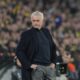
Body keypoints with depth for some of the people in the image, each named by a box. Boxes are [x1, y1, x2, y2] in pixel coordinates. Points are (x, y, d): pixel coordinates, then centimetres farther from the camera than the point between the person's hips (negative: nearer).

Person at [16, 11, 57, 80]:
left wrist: (53, 62, 11)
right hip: (36, 67, -5)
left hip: (49, 66, 5)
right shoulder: (27, 34, -5)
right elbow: (19, 51, -8)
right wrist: (29, 64, -13)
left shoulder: (46, 31, 11)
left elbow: (53, 47, 21)